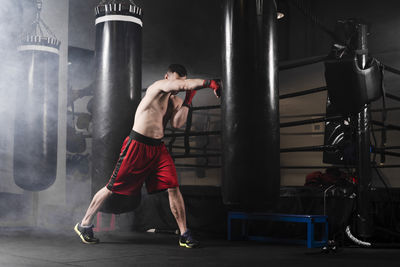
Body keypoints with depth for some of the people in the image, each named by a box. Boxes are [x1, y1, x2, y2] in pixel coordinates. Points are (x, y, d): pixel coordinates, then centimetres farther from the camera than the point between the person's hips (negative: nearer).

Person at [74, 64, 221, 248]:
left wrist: (187, 101, -9)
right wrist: (209, 83, -34)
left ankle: (184, 234, -1)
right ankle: (84, 224, 18)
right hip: (137, 145, -7)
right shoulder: (159, 86, -9)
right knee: (112, 187, 2)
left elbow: (177, 123, -5)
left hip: (158, 148, 7)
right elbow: (183, 85, -27)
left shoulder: (176, 101, 13)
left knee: (173, 188, -6)